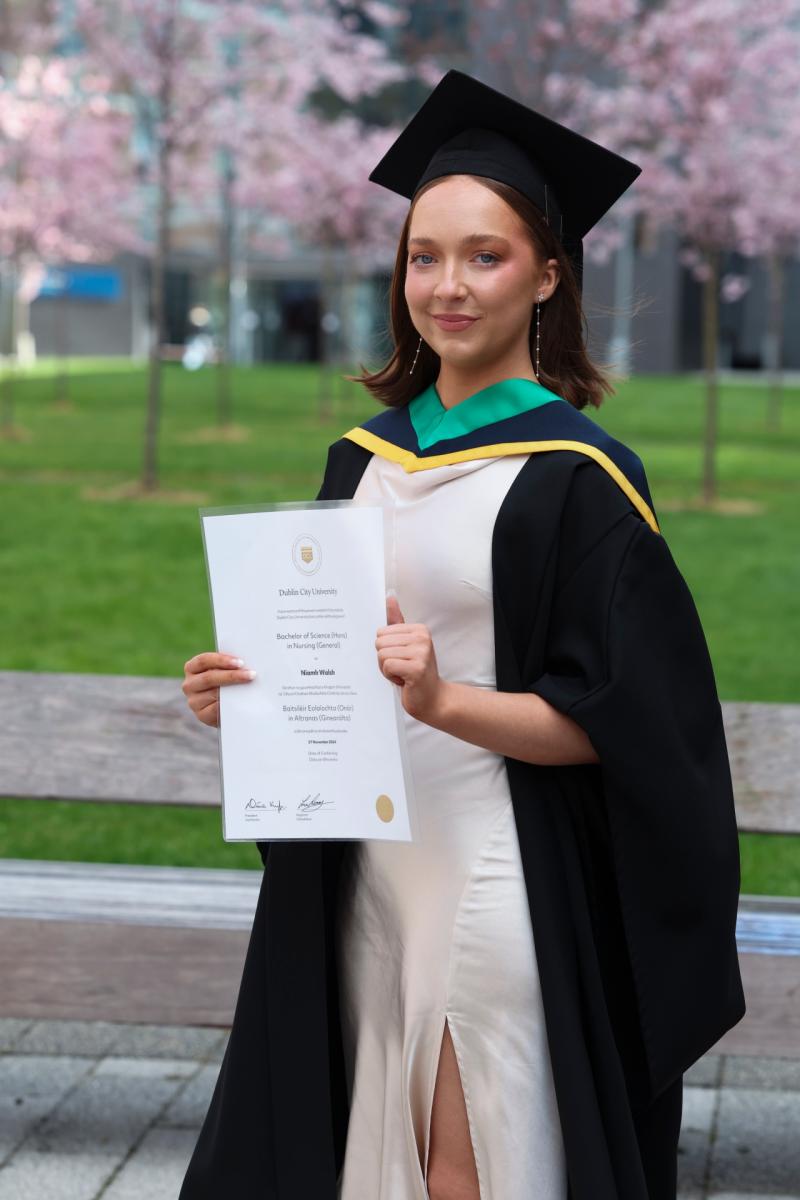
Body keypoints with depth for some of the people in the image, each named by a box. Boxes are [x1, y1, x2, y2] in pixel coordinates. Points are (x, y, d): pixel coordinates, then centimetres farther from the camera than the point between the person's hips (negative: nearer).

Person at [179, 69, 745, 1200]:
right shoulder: (363, 457, 8)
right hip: (364, 871, 6)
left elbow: (606, 725, -13)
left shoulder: (578, 478, -10)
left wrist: (443, 699, -27)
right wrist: (250, 688, -4)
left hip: (506, 883, -6)